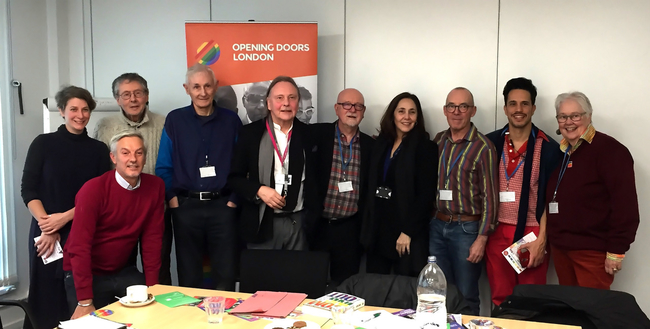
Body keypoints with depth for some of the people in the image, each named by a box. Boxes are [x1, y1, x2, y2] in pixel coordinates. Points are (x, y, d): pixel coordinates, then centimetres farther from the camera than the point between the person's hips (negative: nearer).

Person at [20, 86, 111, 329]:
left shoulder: (98, 149, 5)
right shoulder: (43, 143, 3)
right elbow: (28, 190, -2)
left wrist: (66, 217, -11)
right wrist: (46, 226, -12)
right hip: (46, 232, 0)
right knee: (47, 293, 4)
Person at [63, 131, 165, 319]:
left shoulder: (155, 187, -7)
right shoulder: (93, 189, -18)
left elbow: (152, 238, -4)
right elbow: (79, 247, -20)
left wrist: (152, 285, -9)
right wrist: (85, 301, -23)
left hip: (124, 272, 4)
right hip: (87, 274, -3)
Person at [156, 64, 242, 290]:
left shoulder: (231, 121, 5)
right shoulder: (174, 120, 5)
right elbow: (164, 166, 5)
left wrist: (235, 198, -2)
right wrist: (172, 198, -5)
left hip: (222, 205, 0)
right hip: (186, 206, 0)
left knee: (225, 275, 3)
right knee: (189, 276, 9)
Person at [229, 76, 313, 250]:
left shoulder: (308, 134, 4)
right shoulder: (250, 132, -1)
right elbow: (234, 177, 1)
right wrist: (259, 190, -15)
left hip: (300, 222, 2)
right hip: (262, 223, -1)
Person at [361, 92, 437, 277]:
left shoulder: (425, 147, -7)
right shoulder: (381, 143, 10)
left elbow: (426, 195, -12)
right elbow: (372, 185, 13)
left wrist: (408, 232, -15)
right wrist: (368, 225, 6)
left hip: (407, 233, -5)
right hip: (377, 228, 5)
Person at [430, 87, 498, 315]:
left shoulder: (483, 147, -10)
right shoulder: (437, 141, 6)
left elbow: (489, 197, -10)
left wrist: (481, 238, -12)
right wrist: (428, 220, 6)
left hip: (466, 228, -4)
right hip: (436, 225, 5)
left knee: (465, 295, 7)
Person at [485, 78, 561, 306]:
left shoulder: (548, 148, -3)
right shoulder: (491, 143, 3)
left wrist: (541, 239, -8)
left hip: (532, 235, -2)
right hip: (497, 233, 2)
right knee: (499, 300, 10)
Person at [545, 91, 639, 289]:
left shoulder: (609, 149, -13)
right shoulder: (559, 152, 11)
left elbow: (625, 204, -18)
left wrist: (616, 249, -19)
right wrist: (547, 236, 15)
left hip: (592, 250, -7)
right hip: (560, 247, 7)